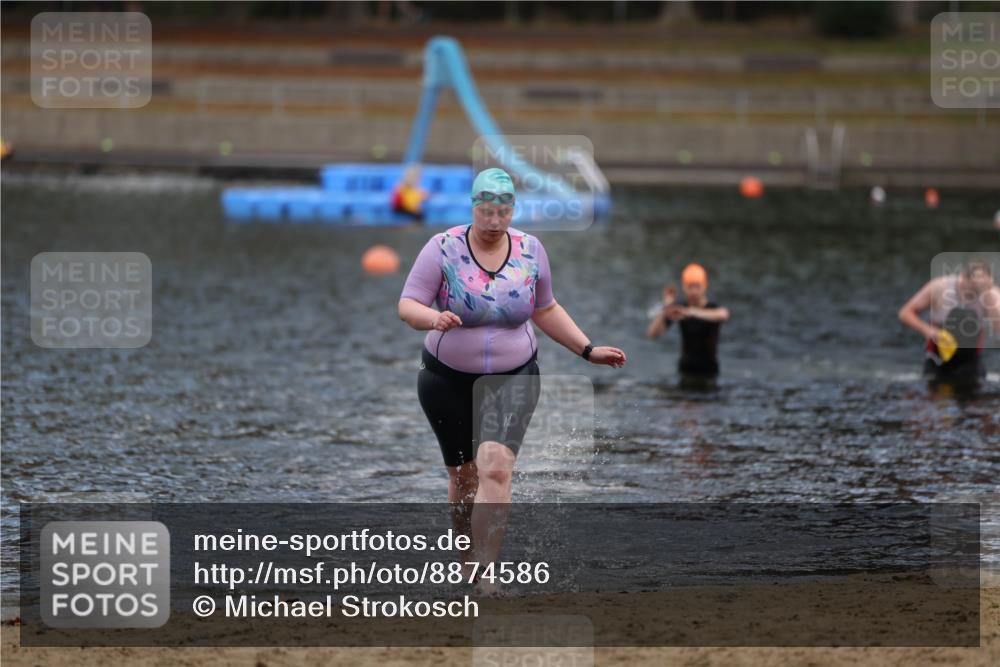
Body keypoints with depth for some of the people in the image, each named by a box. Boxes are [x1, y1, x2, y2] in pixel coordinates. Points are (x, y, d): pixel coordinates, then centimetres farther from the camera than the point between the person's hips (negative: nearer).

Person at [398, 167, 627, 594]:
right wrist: (433, 319, -36)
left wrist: (588, 350, 10)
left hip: (512, 378, 0)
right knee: (463, 476, 8)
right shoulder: (443, 248, -10)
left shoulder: (530, 251, 0)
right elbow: (407, 306, -14)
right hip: (448, 379, 0)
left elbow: (545, 310, 15)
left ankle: (484, 578, -25)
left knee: (495, 468, -20)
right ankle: (467, 560, 32)